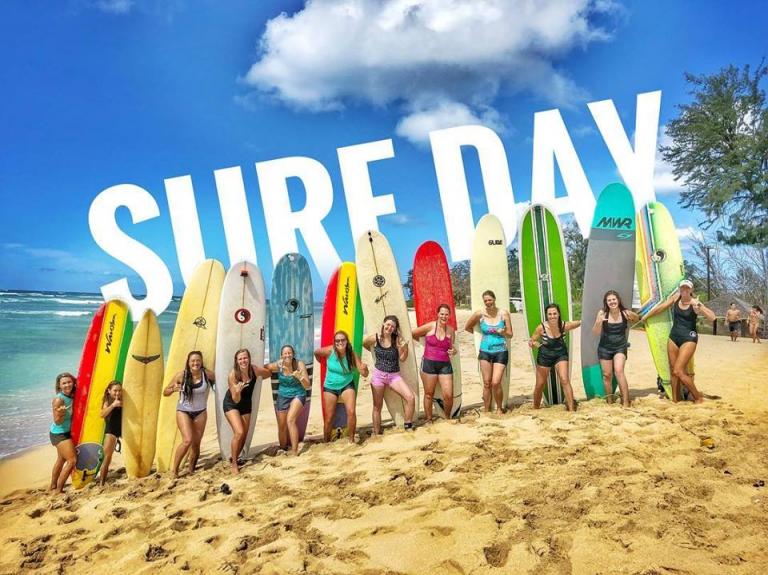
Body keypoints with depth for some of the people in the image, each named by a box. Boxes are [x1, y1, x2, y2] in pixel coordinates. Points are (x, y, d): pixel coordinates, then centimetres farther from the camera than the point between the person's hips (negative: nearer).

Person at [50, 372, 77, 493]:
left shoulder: (72, 396, -4)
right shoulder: (59, 399, -25)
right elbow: (57, 421, -22)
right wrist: (61, 414, -39)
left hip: (66, 432, 8)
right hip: (59, 434, -8)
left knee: (62, 459, 22)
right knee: (72, 460, -10)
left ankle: (53, 486, 39)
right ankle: (58, 489, 2)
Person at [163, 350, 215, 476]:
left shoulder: (207, 374, -12)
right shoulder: (181, 376, -15)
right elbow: (165, 392, -6)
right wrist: (173, 389, -26)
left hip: (200, 412, 2)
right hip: (183, 411, -2)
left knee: (196, 443, 5)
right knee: (187, 440, -18)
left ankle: (191, 471, 23)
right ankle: (174, 471, -2)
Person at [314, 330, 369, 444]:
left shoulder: (352, 354, -18)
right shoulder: (330, 351, -20)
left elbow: (364, 374, -20)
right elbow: (316, 352, 2)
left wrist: (364, 368, -42)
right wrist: (323, 363, 13)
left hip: (347, 385, 0)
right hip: (330, 387, 0)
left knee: (351, 412, -20)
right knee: (329, 418, 5)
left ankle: (351, 440, -2)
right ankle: (326, 443, 27)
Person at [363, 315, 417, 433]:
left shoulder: (397, 339, -6)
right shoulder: (374, 338, -7)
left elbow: (402, 359, -3)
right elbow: (362, 343, 12)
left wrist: (405, 348, -21)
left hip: (394, 375, 1)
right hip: (378, 375, 0)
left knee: (411, 398, -17)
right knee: (377, 406, 7)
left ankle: (408, 427, 0)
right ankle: (376, 434, 21)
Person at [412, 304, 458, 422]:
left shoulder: (451, 330, 5)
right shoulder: (430, 327, -6)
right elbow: (413, 334, 3)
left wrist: (453, 351, -9)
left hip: (445, 365, 2)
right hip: (429, 364, -2)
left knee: (449, 395, -3)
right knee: (429, 394, 7)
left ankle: (447, 418, 22)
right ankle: (428, 420, 23)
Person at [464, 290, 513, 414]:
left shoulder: (503, 313, -3)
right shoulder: (479, 314, -2)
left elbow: (510, 335, 0)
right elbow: (467, 327, 13)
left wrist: (503, 332, -19)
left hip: (500, 352, -1)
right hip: (485, 352, 1)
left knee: (496, 383, -9)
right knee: (487, 383, 4)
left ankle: (499, 408, 13)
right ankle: (486, 410, 17)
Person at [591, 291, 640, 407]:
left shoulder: (625, 313, -10)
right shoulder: (602, 313, -11)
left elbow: (638, 320, 12)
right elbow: (595, 332, -14)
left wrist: (633, 316, -11)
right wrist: (598, 322, -33)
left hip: (620, 347, -1)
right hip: (605, 347, 1)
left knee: (619, 371, -21)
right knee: (607, 375, 7)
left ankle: (626, 403, -18)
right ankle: (610, 403, 22)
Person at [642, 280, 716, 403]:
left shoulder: (695, 302, -12)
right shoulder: (675, 298, 2)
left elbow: (712, 317, -23)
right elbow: (661, 307, 17)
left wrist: (698, 306, -34)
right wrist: (646, 316, 27)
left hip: (689, 339, -5)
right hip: (673, 337, 5)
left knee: (678, 371, -11)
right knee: (673, 371, 8)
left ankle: (698, 398, 6)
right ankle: (675, 400, 20)